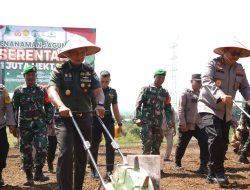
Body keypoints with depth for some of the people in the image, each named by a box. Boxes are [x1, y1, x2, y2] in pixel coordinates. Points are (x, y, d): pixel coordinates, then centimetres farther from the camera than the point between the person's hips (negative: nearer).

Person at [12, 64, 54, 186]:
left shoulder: (42, 90, 10)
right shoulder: (18, 91, 7)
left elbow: (48, 106, 13)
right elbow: (14, 109, 7)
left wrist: (49, 121, 3)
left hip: (40, 123, 0)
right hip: (25, 124, 0)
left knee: (42, 148, -14)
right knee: (26, 151, 4)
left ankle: (38, 173, 1)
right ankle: (29, 177, 13)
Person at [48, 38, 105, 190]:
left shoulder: (89, 71, 7)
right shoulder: (60, 70, -3)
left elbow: (98, 90, -5)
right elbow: (52, 90, -18)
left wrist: (100, 104, -28)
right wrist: (61, 106, -38)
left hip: (85, 117, 4)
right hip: (65, 117, -4)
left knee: (82, 156, 9)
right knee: (66, 153, -19)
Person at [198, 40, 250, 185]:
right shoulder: (213, 64, -12)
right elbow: (206, 81, -27)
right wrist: (221, 96, -43)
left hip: (226, 111, 6)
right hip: (209, 107, -6)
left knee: (223, 143, 7)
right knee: (215, 137, -24)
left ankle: (212, 175, 20)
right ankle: (218, 172, -12)